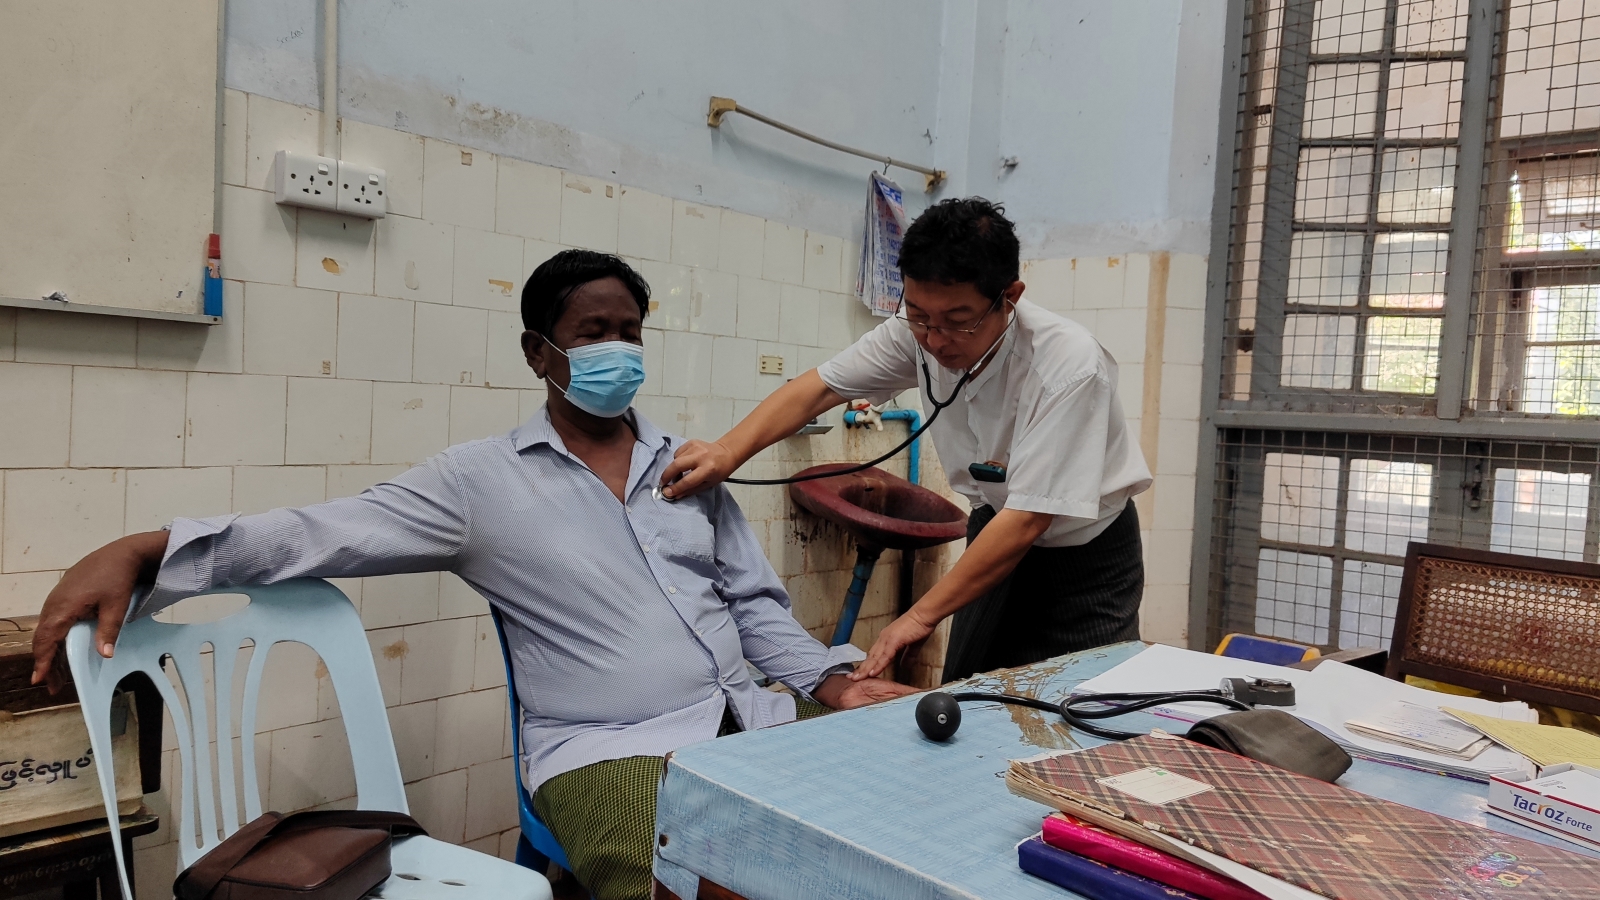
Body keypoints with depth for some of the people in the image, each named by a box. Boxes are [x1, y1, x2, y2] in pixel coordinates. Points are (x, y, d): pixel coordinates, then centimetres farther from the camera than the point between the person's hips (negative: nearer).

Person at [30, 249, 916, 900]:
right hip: (608, 749, -4)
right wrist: (140, 549, -14)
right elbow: (325, 532, -3)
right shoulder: (482, 478, 1)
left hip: (748, 720, 5)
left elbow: (754, 601, 15)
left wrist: (829, 679, 0)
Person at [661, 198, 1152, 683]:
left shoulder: (1069, 365, -32)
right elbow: (819, 388, -14)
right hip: (998, 531, 4)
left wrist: (921, 616, -32)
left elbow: (1027, 519, -33)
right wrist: (727, 451, -32)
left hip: (1087, 552, -3)